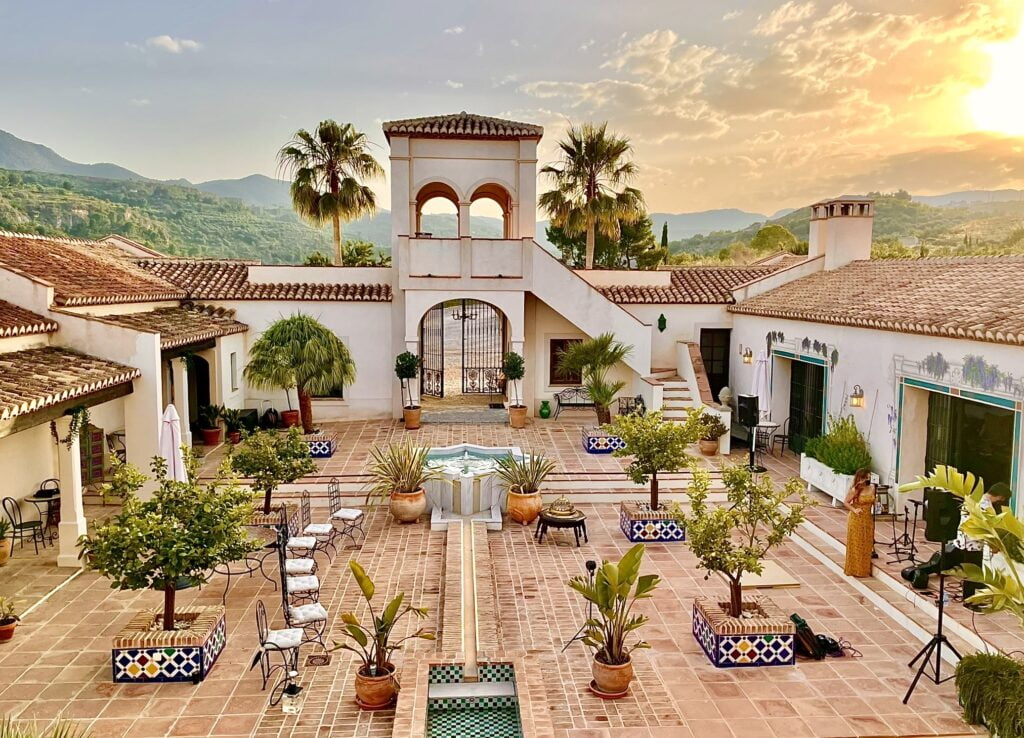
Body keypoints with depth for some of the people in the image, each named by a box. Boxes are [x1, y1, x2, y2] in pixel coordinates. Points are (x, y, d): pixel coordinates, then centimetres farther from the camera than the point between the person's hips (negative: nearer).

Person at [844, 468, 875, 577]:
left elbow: (873, 502, 14)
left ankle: (865, 569, 22)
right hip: (856, 520, -5)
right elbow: (845, 502, -7)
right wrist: (854, 510, -20)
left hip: (868, 519, 5)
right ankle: (855, 569, 12)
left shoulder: (872, 487, 2)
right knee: (856, 545, 2)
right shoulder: (855, 490, -14)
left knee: (867, 545, 11)